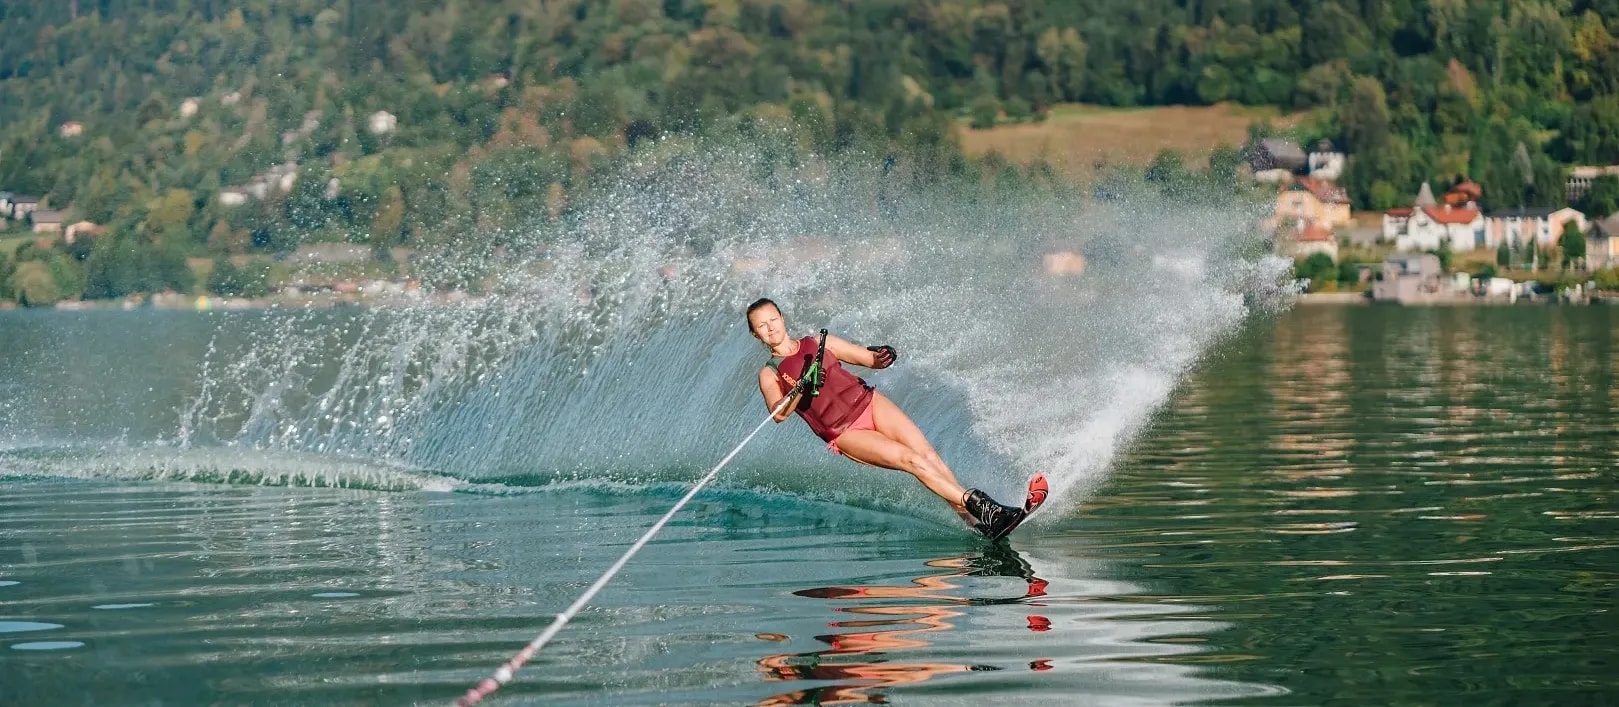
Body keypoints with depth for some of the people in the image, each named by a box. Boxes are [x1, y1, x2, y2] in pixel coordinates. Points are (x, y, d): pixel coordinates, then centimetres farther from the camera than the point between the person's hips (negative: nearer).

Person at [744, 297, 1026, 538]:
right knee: (912, 460, -21)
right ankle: (979, 509, -29)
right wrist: (801, 389, -34)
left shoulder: (817, 343, 14)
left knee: (926, 452, -17)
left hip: (869, 402, 4)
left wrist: (880, 358, -10)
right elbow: (779, 414, -15)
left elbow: (869, 358, 14)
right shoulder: (769, 374, 3)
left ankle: (972, 517, -25)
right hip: (844, 433, -4)